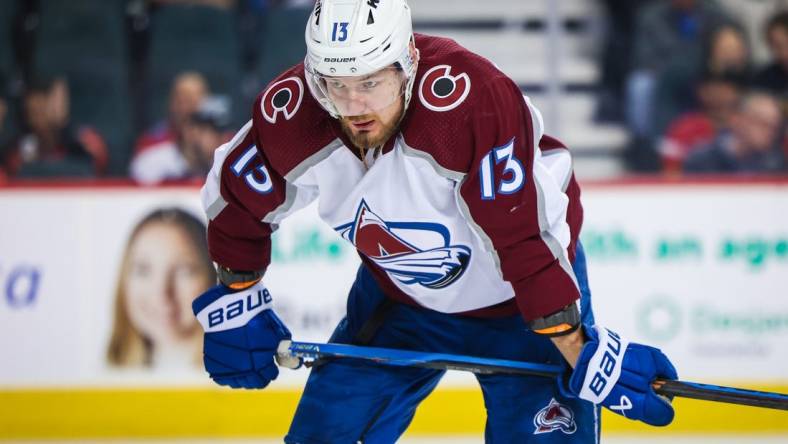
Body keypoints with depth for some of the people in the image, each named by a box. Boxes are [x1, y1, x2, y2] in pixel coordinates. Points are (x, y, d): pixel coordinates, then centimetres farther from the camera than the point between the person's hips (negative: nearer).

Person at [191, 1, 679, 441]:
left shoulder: (473, 98, -37)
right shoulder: (292, 113, -22)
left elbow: (528, 239, -35)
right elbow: (237, 198, -1)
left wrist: (582, 354, -33)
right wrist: (235, 303, 7)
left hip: (516, 297, -4)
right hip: (399, 297, 4)